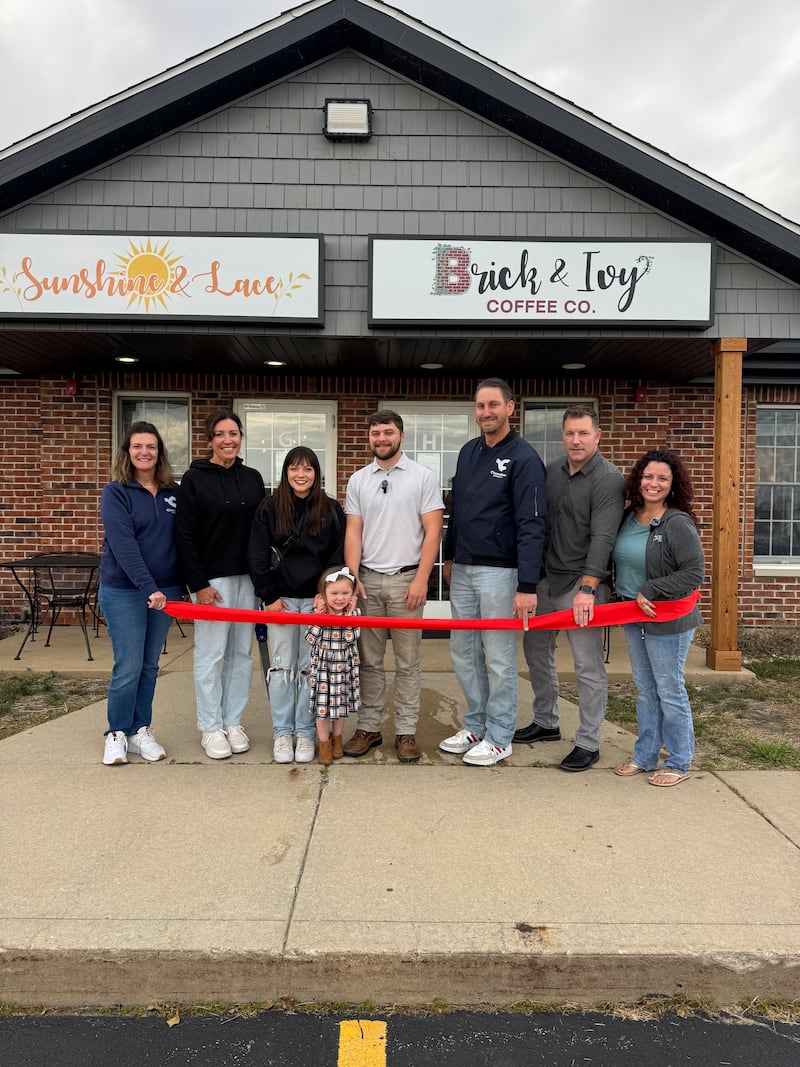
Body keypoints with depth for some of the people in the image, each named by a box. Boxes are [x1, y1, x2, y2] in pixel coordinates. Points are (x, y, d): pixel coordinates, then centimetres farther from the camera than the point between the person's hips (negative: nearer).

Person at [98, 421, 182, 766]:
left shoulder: (173, 492, 6)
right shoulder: (115, 492, -7)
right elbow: (123, 545, -18)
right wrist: (148, 588, -26)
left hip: (165, 589, 4)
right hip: (123, 591, -4)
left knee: (150, 666, 12)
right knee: (128, 667, -1)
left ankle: (141, 731, 25)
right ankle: (117, 734, 18)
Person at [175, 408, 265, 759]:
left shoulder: (252, 478, 10)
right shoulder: (195, 479, -4)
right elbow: (185, 535, -8)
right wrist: (199, 584, -12)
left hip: (247, 578, 5)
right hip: (212, 579, -5)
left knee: (241, 653, 10)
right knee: (210, 655, 2)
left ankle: (233, 722, 23)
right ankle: (211, 728, 15)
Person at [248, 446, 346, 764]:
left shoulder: (331, 509, 3)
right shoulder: (269, 508, 2)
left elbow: (338, 556, 3)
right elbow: (257, 556, 1)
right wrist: (269, 596, -5)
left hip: (317, 598, 0)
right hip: (280, 599, 0)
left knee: (310, 668, 5)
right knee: (281, 667, 5)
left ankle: (306, 732, 17)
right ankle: (282, 732, 17)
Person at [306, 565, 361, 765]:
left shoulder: (353, 613, -8)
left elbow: (351, 637, -20)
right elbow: (310, 638, -12)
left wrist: (349, 615, -20)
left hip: (344, 667, 1)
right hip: (322, 666, -1)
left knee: (341, 704, 15)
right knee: (322, 705, 6)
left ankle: (337, 739, 35)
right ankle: (324, 743, 22)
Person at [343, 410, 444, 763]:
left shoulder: (423, 477, -1)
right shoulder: (358, 480, 10)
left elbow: (433, 531, -5)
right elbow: (353, 532, 7)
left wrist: (421, 580, -12)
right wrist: (353, 577, -4)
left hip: (406, 579, -3)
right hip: (367, 579, 3)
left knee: (407, 662, 4)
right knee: (369, 660, 9)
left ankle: (406, 732, 14)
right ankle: (369, 727, 20)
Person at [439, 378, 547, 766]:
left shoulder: (524, 457, -11)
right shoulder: (468, 451, 11)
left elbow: (531, 525, -17)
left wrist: (527, 586, -23)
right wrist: (449, 556, 21)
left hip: (499, 572, -7)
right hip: (462, 570, 7)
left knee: (499, 658, 2)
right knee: (462, 652, 13)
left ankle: (499, 737, 17)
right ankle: (475, 726, 28)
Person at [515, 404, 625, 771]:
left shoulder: (609, 480, -12)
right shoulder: (551, 471, 8)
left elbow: (602, 539, -20)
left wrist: (587, 589, -28)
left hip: (583, 583, -7)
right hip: (547, 578, 7)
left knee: (588, 666, -1)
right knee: (536, 648, 16)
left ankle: (588, 743, 14)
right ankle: (546, 723, 34)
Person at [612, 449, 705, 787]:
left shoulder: (678, 524, -16)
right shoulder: (628, 517, 5)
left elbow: (694, 572, -20)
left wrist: (649, 592, -20)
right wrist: (628, 601, 7)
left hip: (667, 620, -7)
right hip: (634, 618, 7)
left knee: (670, 692, 4)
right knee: (645, 690, 17)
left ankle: (679, 764, 21)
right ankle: (645, 756, 30)